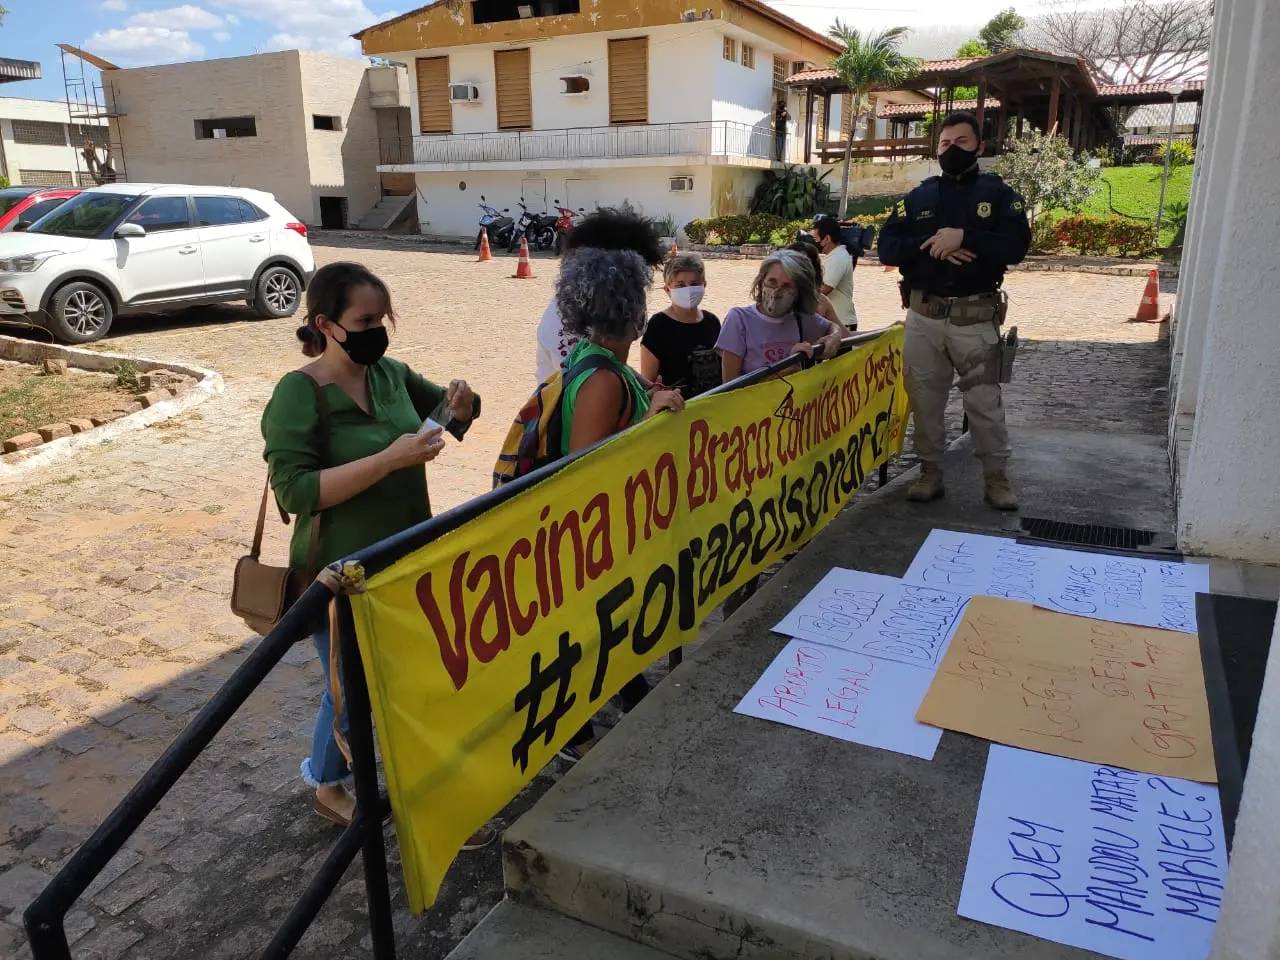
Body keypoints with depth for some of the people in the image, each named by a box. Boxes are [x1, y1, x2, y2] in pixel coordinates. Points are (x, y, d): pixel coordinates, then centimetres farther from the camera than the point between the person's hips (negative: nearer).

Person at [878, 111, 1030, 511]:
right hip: (924, 316, 2)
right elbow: (887, 247, 0)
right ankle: (930, 473, 20)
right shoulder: (918, 196, 10)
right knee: (925, 399, 8)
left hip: (976, 317, -2)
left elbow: (1016, 245, -11)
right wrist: (930, 247, -16)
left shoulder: (999, 193, 4)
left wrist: (964, 236, -22)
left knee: (985, 402, 3)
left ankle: (996, 478, 15)